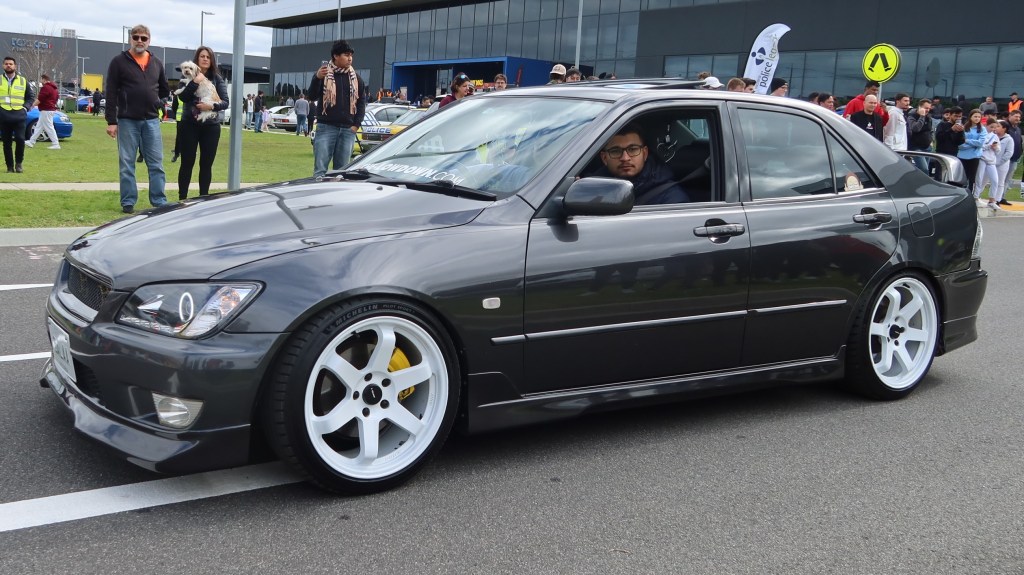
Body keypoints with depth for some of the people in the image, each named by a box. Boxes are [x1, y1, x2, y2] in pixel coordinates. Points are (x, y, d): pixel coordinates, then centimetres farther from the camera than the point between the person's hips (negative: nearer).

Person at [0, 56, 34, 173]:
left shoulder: (23, 81, 9)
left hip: (19, 115, -1)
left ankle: (18, 164, 5)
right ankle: (10, 166, 9)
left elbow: (31, 96, 16)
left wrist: (25, 107, 2)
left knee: (20, 139, -12)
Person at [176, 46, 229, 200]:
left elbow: (225, 102, -2)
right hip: (189, 125, -1)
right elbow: (182, 97, -11)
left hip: (211, 126, 1)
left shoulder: (217, 79, 5)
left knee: (206, 164, 5)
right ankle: (182, 199, 4)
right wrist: (195, 82, -18)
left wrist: (212, 106, -20)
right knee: (187, 163, 0)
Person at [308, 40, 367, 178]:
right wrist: (317, 78, -23)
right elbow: (312, 96, -6)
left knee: (342, 169, 6)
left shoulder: (356, 78, 10)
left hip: (348, 129, 3)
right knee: (320, 168, -7)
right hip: (326, 127, -3)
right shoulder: (324, 74, 1)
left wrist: (356, 124, 2)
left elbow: (362, 102, 12)